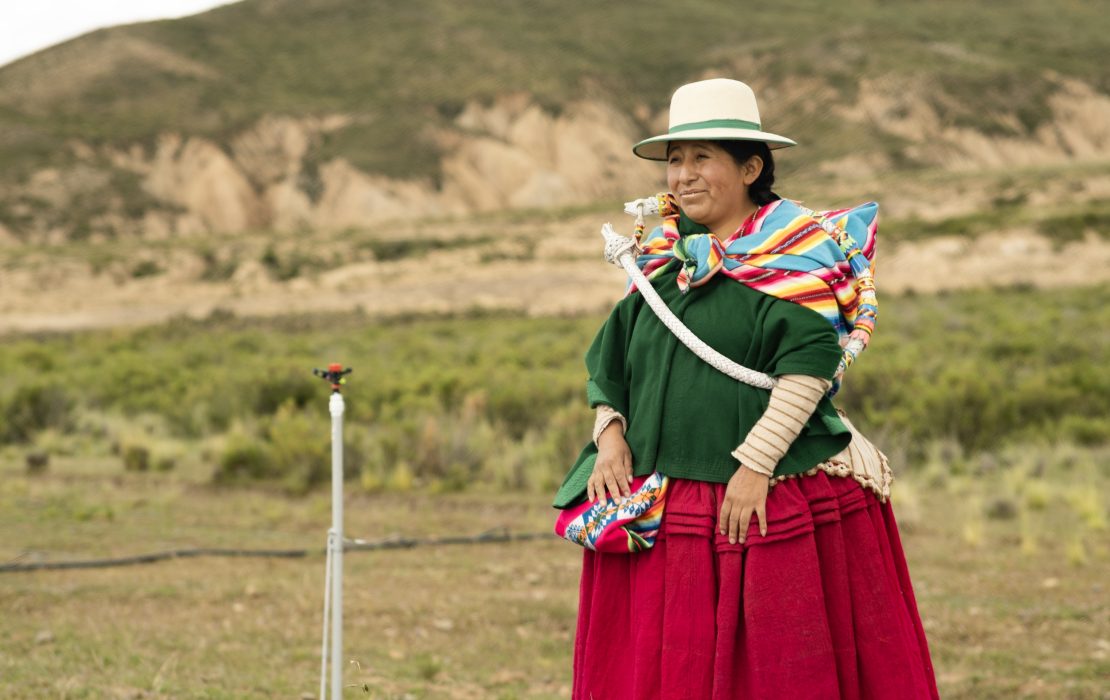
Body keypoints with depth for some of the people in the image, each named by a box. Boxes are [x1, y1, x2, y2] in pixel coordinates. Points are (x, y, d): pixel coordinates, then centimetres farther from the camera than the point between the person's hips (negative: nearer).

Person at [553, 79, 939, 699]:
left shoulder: (795, 251, -4)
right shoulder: (661, 259, 14)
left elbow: (811, 362, -15)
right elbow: (610, 364, 17)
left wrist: (756, 465, -20)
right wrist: (611, 437, -1)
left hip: (776, 504, -5)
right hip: (666, 511, 6)